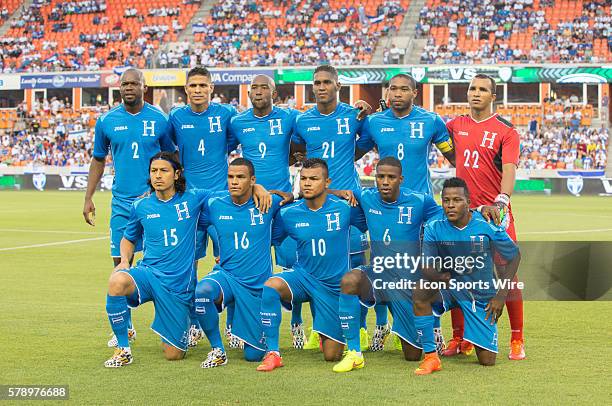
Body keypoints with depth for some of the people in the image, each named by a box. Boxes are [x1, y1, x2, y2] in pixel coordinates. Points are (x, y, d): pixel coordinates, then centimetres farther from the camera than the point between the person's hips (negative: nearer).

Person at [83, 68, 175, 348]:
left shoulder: (159, 119, 0)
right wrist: (88, 198, 9)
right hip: (122, 201, 2)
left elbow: (171, 157, 10)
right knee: (121, 261, 2)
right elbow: (98, 160, 14)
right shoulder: (107, 121, 4)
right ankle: (125, 328, 14)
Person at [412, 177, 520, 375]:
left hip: (482, 294, -1)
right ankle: (430, 357, -22)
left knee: (487, 360, -5)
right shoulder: (434, 228, -13)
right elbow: (426, 267, -14)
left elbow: (514, 256, -3)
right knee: (420, 291, -34)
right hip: (449, 287, 1)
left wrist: (501, 296, -4)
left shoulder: (487, 226, -17)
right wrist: (439, 277, -40)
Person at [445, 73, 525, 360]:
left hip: (495, 211, -4)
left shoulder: (505, 130, -2)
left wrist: (501, 201, -29)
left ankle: (517, 340, 3)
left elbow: (509, 170, -12)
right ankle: (458, 338, 12)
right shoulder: (456, 125, 11)